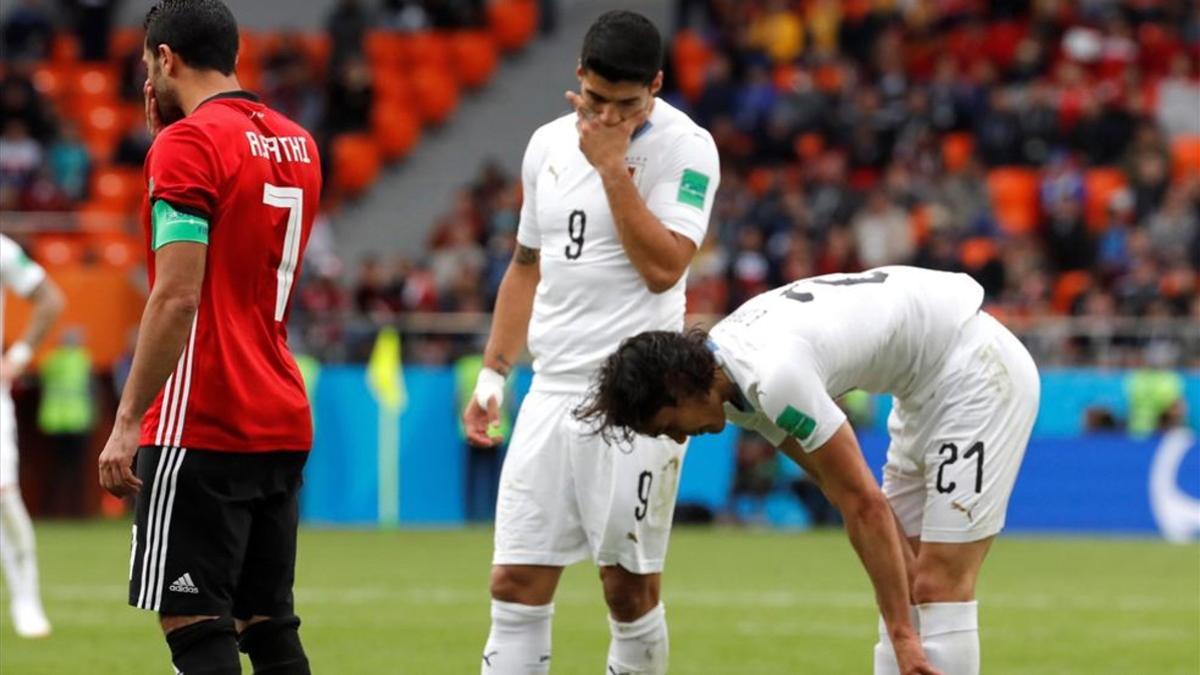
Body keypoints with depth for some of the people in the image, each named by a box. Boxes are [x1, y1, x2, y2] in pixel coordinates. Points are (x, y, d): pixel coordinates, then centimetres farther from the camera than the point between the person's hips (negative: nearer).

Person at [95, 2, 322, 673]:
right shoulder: (298, 144, 13)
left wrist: (128, 421, -16)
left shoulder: (188, 143, -10)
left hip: (201, 429, -8)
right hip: (283, 423, 8)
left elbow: (178, 297, -18)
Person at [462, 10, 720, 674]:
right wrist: (492, 373, 18)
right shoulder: (548, 145, 11)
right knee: (515, 584, -2)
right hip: (551, 390, 5)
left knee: (629, 587, -1)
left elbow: (662, 267, -18)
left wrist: (612, 165, -16)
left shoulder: (685, 148, -7)